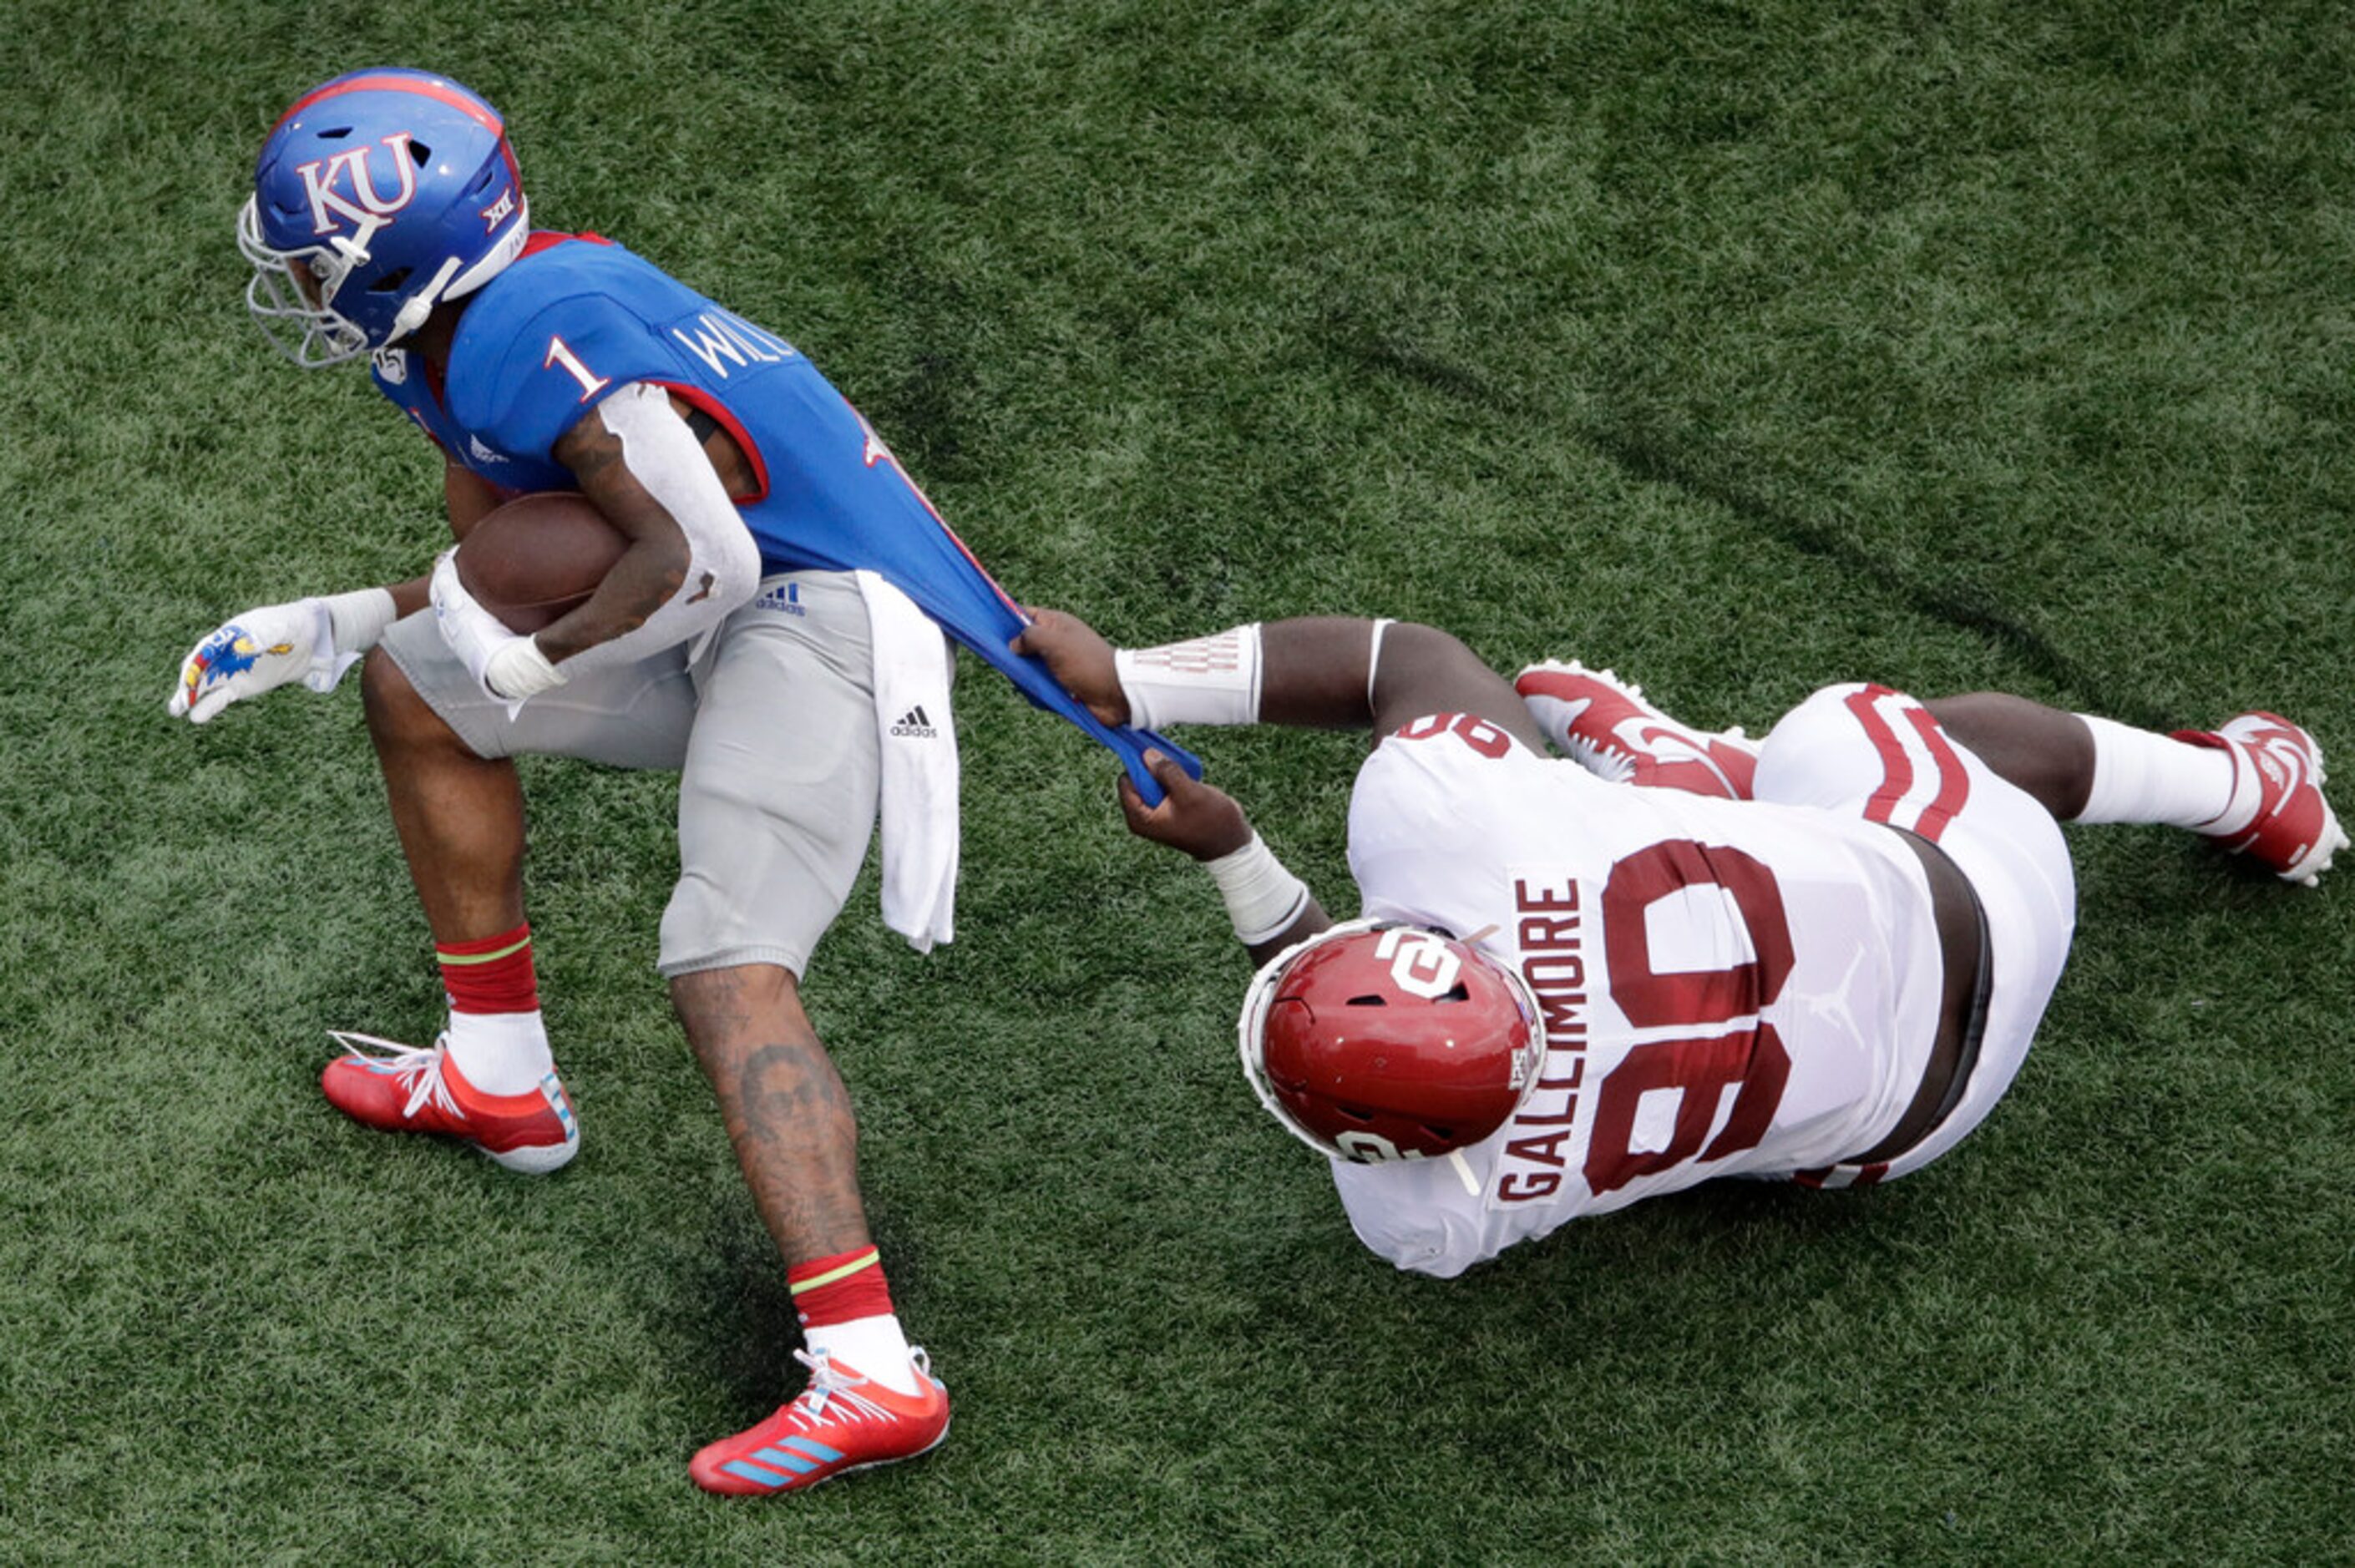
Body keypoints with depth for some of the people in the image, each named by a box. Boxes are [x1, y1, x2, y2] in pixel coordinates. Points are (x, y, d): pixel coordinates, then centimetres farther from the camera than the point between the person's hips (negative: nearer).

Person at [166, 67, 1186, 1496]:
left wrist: (532, 662, -11)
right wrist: (313, 632, 18)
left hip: (822, 623, -11)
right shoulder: (461, 343, 14)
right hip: (745, 631, 11)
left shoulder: (531, 331, -19)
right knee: (413, 682, 17)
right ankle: (499, 1080, 25)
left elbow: (703, 562, -25)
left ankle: (870, 1373, -35)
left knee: (730, 973, -23)